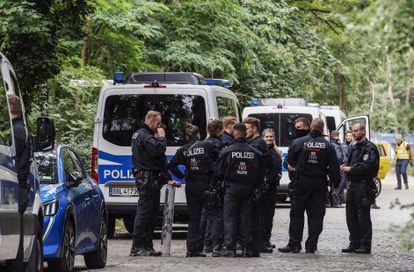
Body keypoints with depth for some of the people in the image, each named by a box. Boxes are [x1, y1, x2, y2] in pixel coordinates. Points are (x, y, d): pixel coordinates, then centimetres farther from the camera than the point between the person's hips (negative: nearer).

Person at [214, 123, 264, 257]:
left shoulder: (227, 151, -8)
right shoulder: (255, 152, 1)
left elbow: (218, 173, -4)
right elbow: (260, 174, 6)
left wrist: (219, 183, 15)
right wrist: (255, 186, 18)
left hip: (232, 188, -3)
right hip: (248, 189, 3)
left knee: (230, 217, 2)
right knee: (246, 218, 7)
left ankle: (230, 248, -5)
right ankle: (245, 248, 6)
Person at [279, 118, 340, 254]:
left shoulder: (299, 142, -4)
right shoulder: (328, 146, -2)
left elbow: (290, 161, 3)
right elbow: (334, 167, -1)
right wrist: (336, 184, 7)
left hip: (302, 182, -1)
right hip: (320, 184, 1)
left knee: (296, 213, 6)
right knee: (316, 214, 5)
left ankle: (294, 244, 3)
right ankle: (311, 245, 3)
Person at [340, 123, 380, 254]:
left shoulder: (369, 148, -8)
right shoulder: (354, 148, 20)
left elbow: (367, 166, -19)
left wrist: (351, 169, -15)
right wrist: (345, 166, 2)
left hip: (364, 186, -9)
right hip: (352, 185, 9)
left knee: (363, 217, -7)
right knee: (351, 217, 10)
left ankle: (365, 246, -3)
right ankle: (354, 244, 16)